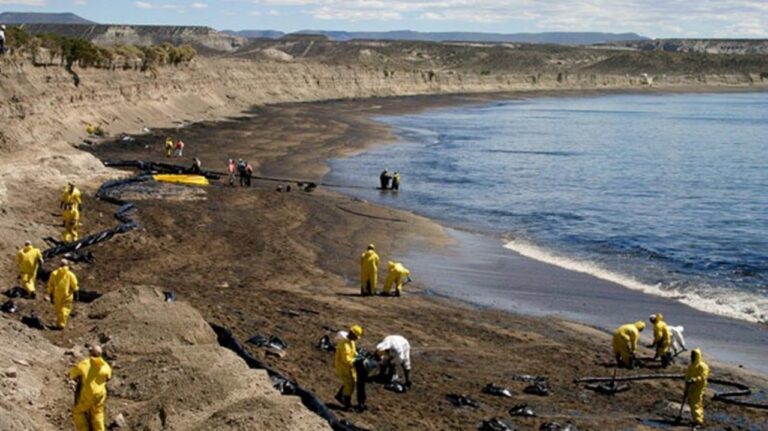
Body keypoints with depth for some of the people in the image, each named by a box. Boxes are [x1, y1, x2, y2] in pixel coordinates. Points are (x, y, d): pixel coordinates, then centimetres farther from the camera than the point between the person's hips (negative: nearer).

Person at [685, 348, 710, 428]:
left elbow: (703, 377, -22)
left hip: (698, 388, -8)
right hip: (691, 388, 8)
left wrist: (693, 380, -33)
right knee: (691, 403, 12)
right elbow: (687, 377, 18)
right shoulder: (691, 366, 13)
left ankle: (698, 421, -9)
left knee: (696, 404, -11)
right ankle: (696, 419, 23)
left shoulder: (703, 366, -12)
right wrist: (686, 388, 19)